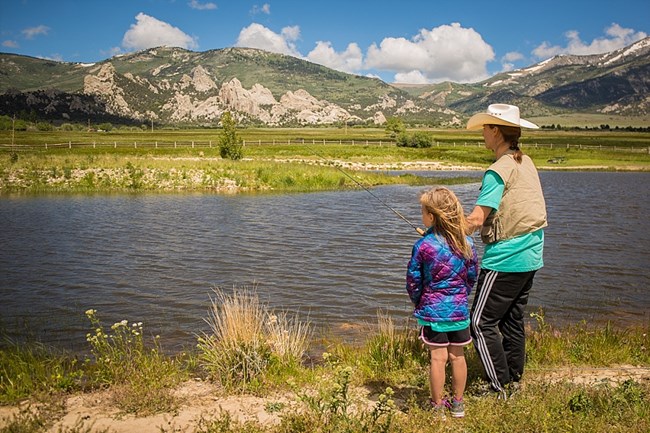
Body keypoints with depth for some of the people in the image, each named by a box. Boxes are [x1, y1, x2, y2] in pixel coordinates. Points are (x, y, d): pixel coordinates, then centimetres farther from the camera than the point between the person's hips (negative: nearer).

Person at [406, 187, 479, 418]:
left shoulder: (423, 245, -15)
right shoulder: (467, 242, -4)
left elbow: (413, 280, -6)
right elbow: (473, 276, 7)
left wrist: (417, 302, 11)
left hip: (432, 311, -3)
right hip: (459, 309, 3)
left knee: (438, 358, 4)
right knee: (457, 356, 13)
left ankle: (437, 406, 15)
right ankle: (458, 404, 26)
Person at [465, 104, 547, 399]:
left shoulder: (499, 170, -17)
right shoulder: (527, 163, 11)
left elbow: (476, 219, -22)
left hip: (505, 260, -9)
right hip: (530, 258, 9)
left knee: (481, 323, -1)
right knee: (513, 321, 18)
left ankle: (500, 388, 3)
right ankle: (513, 381, 27)